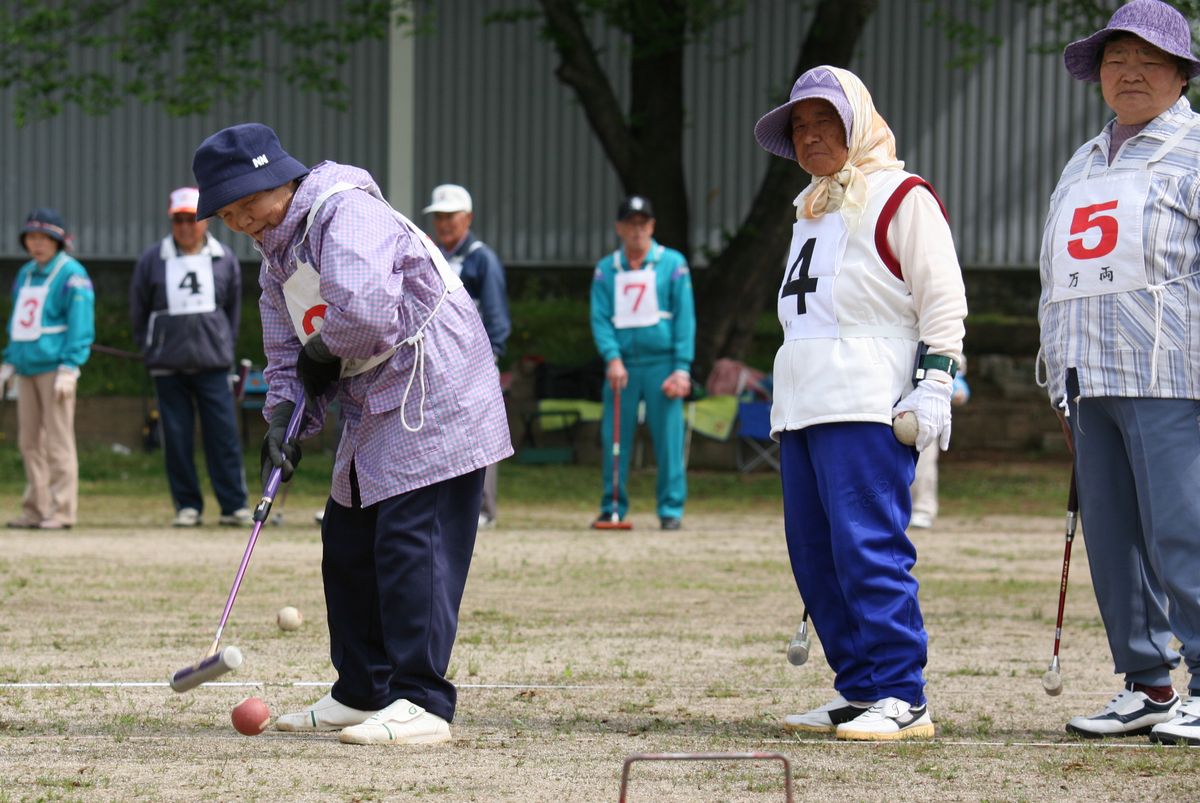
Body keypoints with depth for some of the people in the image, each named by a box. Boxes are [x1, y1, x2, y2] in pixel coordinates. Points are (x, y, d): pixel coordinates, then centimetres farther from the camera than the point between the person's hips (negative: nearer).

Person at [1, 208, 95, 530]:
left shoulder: (71, 275, -6)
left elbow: (80, 325, -11)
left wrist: (68, 369, -17)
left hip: (54, 367, -8)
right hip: (27, 367, 8)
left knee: (58, 441, -7)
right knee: (29, 441, 8)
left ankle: (62, 511, -5)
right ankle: (35, 509, 12)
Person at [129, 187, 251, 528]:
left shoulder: (225, 260, 7)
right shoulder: (152, 261, 4)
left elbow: (233, 309, 17)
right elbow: (138, 312, 12)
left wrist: (224, 347, 12)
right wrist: (151, 350, 8)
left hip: (213, 362, 0)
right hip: (168, 366, 0)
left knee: (224, 434, -6)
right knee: (177, 438, 1)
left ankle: (234, 505, -4)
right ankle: (187, 506, 8)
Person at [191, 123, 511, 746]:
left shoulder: (345, 214, -19)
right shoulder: (276, 252, 13)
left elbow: (364, 316, -34)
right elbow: (288, 353, 14)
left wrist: (322, 352, -14)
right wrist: (285, 419, -4)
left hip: (432, 393, -11)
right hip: (375, 406, 11)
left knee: (410, 542, -15)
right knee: (347, 541, 14)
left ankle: (422, 704, -16)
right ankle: (363, 694, 24)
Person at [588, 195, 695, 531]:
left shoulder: (673, 264, 5)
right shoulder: (605, 270, 11)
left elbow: (685, 318, 0)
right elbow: (600, 319, 4)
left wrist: (682, 368, -8)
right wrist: (612, 358, -12)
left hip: (662, 363, -2)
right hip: (621, 365, 2)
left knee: (668, 437, -4)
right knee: (614, 439, 1)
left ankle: (671, 509, 1)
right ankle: (612, 508, 9)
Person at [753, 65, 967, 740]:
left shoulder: (901, 197, -2)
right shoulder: (812, 210, 24)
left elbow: (944, 302, -7)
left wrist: (932, 388, -15)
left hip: (868, 406, -9)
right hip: (802, 406, 9)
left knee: (869, 546, -15)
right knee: (814, 553, 5)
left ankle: (903, 700, -14)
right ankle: (860, 691, 11)